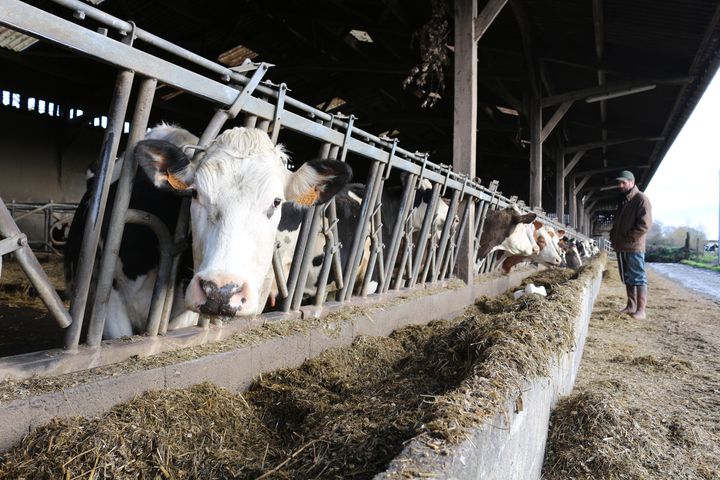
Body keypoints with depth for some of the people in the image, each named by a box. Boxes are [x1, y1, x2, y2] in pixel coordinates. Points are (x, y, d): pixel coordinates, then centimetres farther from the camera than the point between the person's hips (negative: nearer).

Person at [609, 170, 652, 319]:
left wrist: (628, 238, -16)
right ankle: (631, 306, 23)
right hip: (621, 247, 9)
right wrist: (613, 236, 11)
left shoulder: (641, 199, -9)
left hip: (634, 247, -9)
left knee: (638, 278, -5)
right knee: (627, 278, 14)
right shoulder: (622, 200, 18)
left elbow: (645, 224, -17)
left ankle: (641, 309, -1)